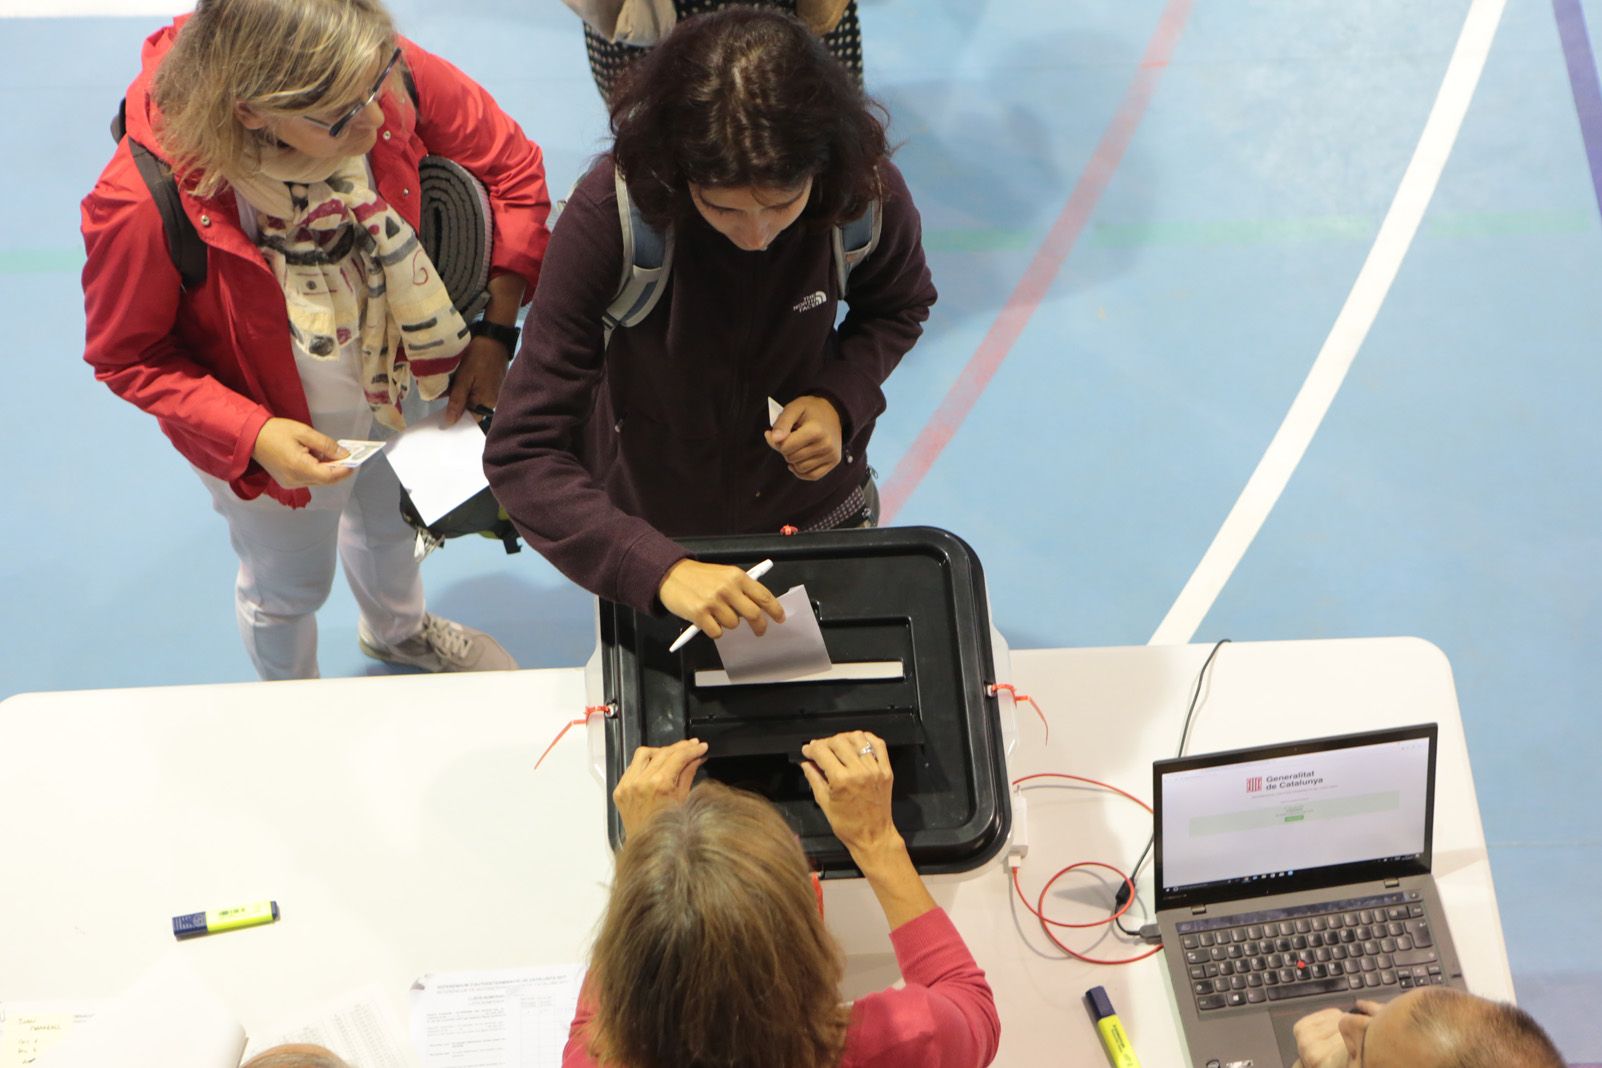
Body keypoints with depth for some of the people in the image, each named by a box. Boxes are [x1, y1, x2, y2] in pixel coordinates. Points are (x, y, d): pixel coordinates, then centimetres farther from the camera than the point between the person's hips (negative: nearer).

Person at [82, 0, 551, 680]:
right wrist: (250, 434, -32)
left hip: (404, 375, 4)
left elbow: (512, 168, -14)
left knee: (391, 521, 36)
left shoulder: (395, 78, -33)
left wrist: (494, 330, -17)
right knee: (289, 590, 26)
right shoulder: (143, 203, -40)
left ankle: (398, 630, 73)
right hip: (285, 434, -4)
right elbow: (127, 356, -21)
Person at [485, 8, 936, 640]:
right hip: (657, 531, -2)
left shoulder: (869, 193, -27)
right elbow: (522, 453, -35)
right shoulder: (609, 215, -35)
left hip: (819, 508, 2)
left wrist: (841, 398, -23)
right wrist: (659, 569, -49)